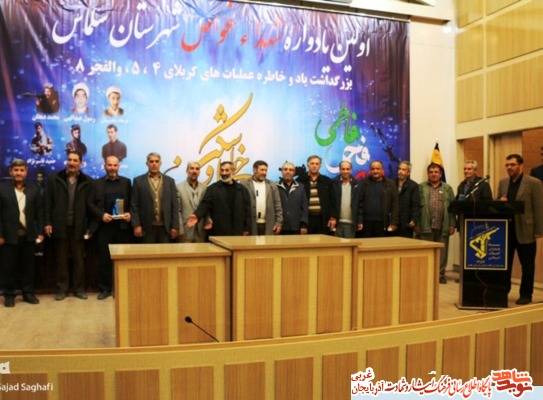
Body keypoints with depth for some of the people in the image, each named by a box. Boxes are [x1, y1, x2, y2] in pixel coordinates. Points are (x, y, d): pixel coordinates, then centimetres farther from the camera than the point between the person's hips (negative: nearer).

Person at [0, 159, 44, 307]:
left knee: (28, 266, 9)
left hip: (29, 235, 2)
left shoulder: (34, 189, 7)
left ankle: (28, 293, 20)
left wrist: (40, 232, 1)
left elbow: (39, 212, 7)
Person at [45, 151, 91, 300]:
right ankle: (62, 289, 17)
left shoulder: (87, 181, 1)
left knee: (79, 259, 6)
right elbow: (48, 202, 3)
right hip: (60, 226, 0)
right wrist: (48, 222, -3)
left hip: (78, 226, 0)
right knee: (61, 259, 8)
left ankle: (79, 288, 16)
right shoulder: (54, 179, 3)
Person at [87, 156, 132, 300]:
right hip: (103, 226, 0)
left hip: (123, 226, 0)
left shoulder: (126, 182, 10)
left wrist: (130, 214, -9)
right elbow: (90, 204, 4)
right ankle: (105, 288, 13)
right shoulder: (96, 183, 10)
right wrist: (101, 215, -10)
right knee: (103, 258, 3)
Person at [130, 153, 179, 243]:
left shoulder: (170, 181, 9)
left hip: (165, 227, 2)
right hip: (147, 228, -1)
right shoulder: (138, 181, 4)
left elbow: (174, 206, 7)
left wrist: (175, 226, 1)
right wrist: (136, 225, -6)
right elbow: (134, 205, 2)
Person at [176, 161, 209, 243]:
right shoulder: (179, 187, -2)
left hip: (201, 231, 3)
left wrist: (208, 221, -5)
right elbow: (177, 211, -4)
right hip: (186, 231, -3)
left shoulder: (205, 188, 8)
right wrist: (180, 230, -8)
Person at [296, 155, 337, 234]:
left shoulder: (327, 181, 11)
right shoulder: (300, 181, 3)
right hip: (306, 219, -2)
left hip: (323, 219, 2)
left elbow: (333, 200, 11)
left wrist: (333, 217, 3)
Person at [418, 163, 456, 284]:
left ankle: (440, 275, 16)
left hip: (443, 227, 2)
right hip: (426, 226, -2)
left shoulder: (447, 188, 12)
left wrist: (452, 225, 0)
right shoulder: (421, 187, 6)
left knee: (442, 252, 6)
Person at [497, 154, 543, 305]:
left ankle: (526, 295, 16)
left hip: (524, 230, -5)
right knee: (504, 263, 9)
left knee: (527, 265, 6)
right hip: (505, 229, 5)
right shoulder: (502, 183, 11)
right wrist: (500, 201, -8)